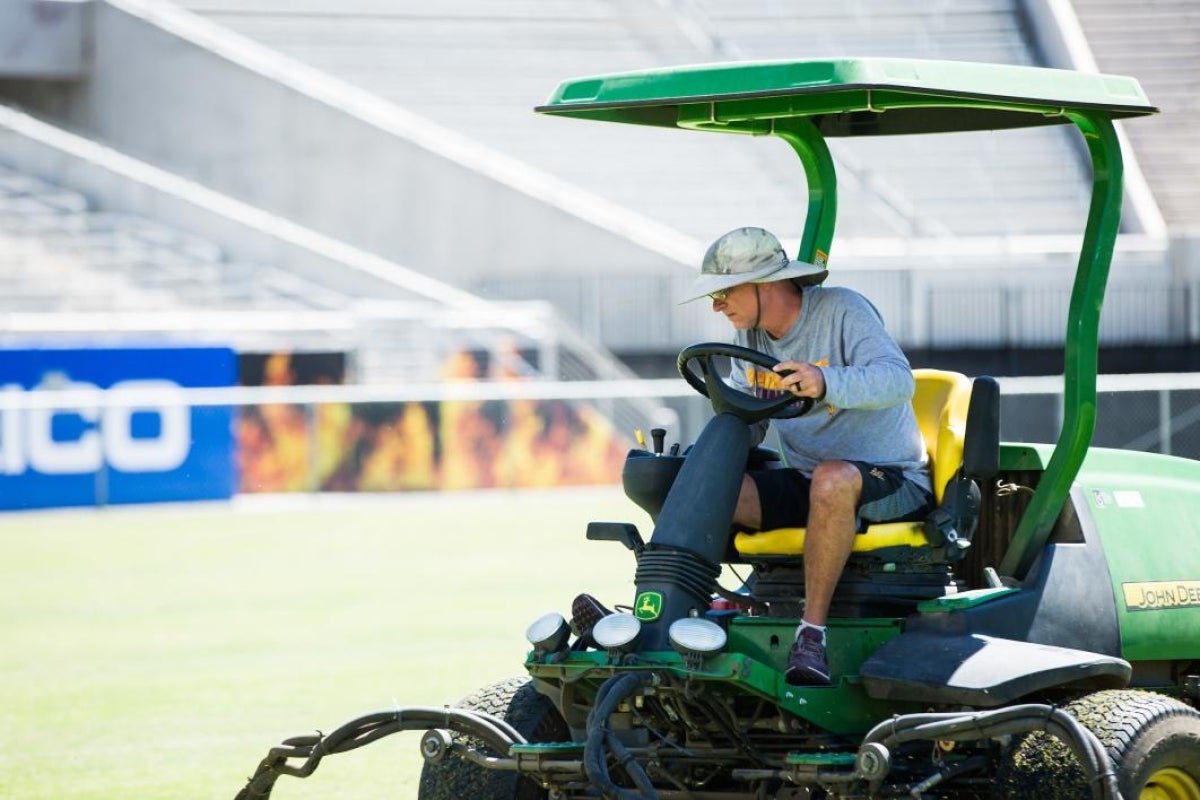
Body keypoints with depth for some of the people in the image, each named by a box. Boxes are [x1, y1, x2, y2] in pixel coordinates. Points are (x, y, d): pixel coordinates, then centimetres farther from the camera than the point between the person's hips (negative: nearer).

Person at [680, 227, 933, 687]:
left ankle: (812, 631, -36)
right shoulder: (749, 337, 8)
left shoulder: (842, 311, -13)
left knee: (832, 480, -41)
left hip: (892, 482, -6)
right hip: (803, 484, 6)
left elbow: (897, 380, -29)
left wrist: (825, 383, -47)